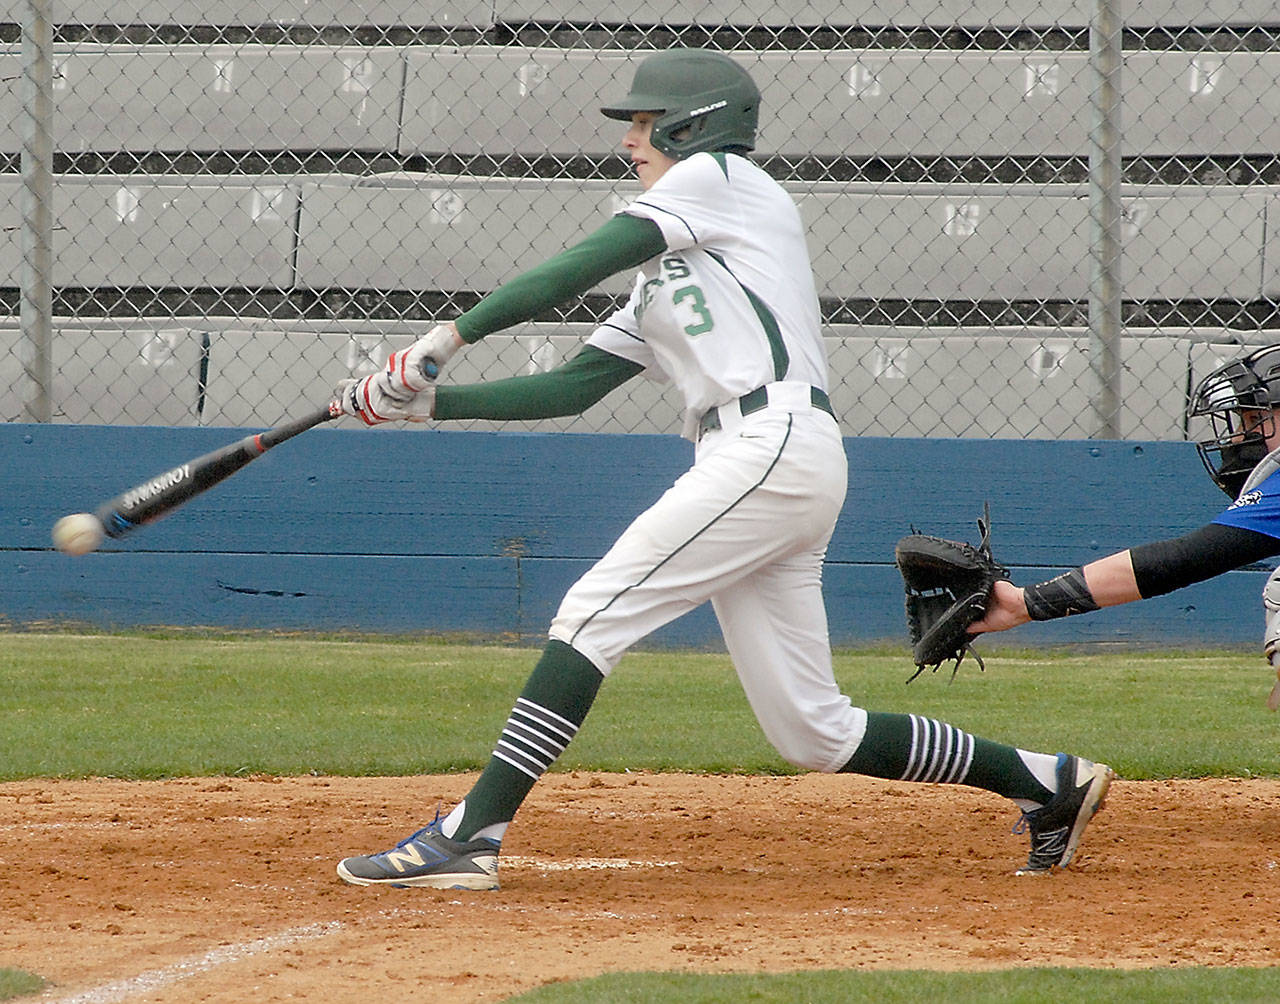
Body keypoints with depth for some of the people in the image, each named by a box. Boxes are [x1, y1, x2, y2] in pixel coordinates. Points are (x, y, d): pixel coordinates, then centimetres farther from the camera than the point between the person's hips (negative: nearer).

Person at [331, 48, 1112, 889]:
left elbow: (584, 265, -5)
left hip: (776, 442, -9)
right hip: (751, 470, 9)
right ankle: (1051, 784, 16)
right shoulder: (664, 274, 31)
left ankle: (470, 835, -21)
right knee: (813, 733, 7)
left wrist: (453, 335, -6)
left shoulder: (721, 176, 6)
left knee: (592, 614, -15)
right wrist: (432, 401, 17)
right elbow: (576, 386, 26)